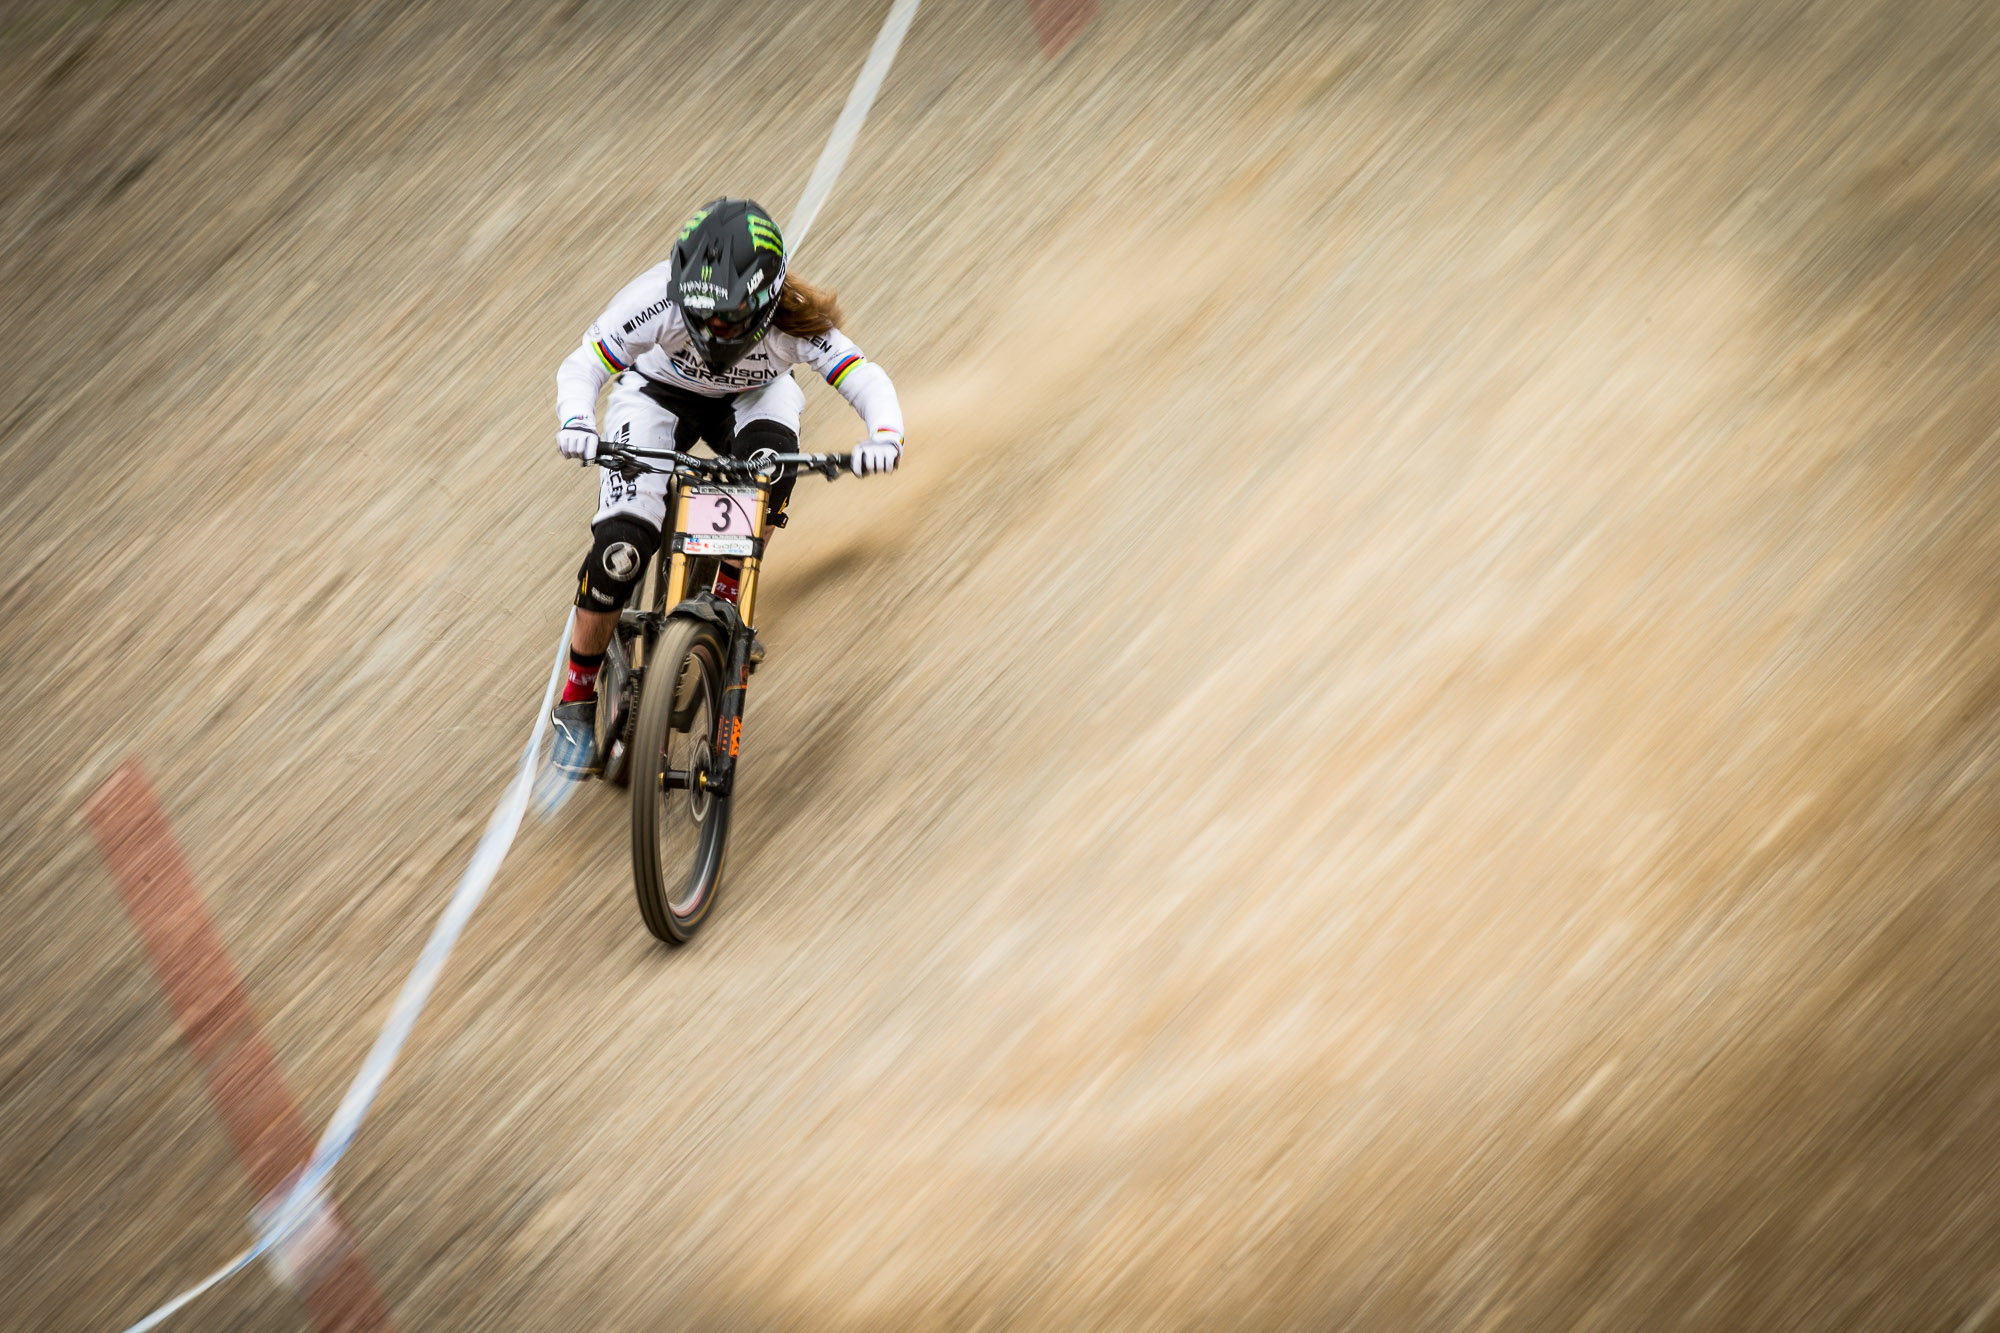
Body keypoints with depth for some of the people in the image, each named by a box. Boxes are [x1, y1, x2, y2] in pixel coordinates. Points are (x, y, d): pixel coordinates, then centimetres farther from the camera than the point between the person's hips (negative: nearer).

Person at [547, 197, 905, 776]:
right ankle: (576, 700, 0)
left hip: (753, 396, 1)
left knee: (771, 456, -36)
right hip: (661, 390, -1)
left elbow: (865, 378, -34)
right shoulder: (659, 300, -37)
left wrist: (886, 436, -55)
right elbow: (581, 366, -30)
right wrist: (576, 422, -51)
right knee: (620, 543, -18)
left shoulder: (793, 321, -35)